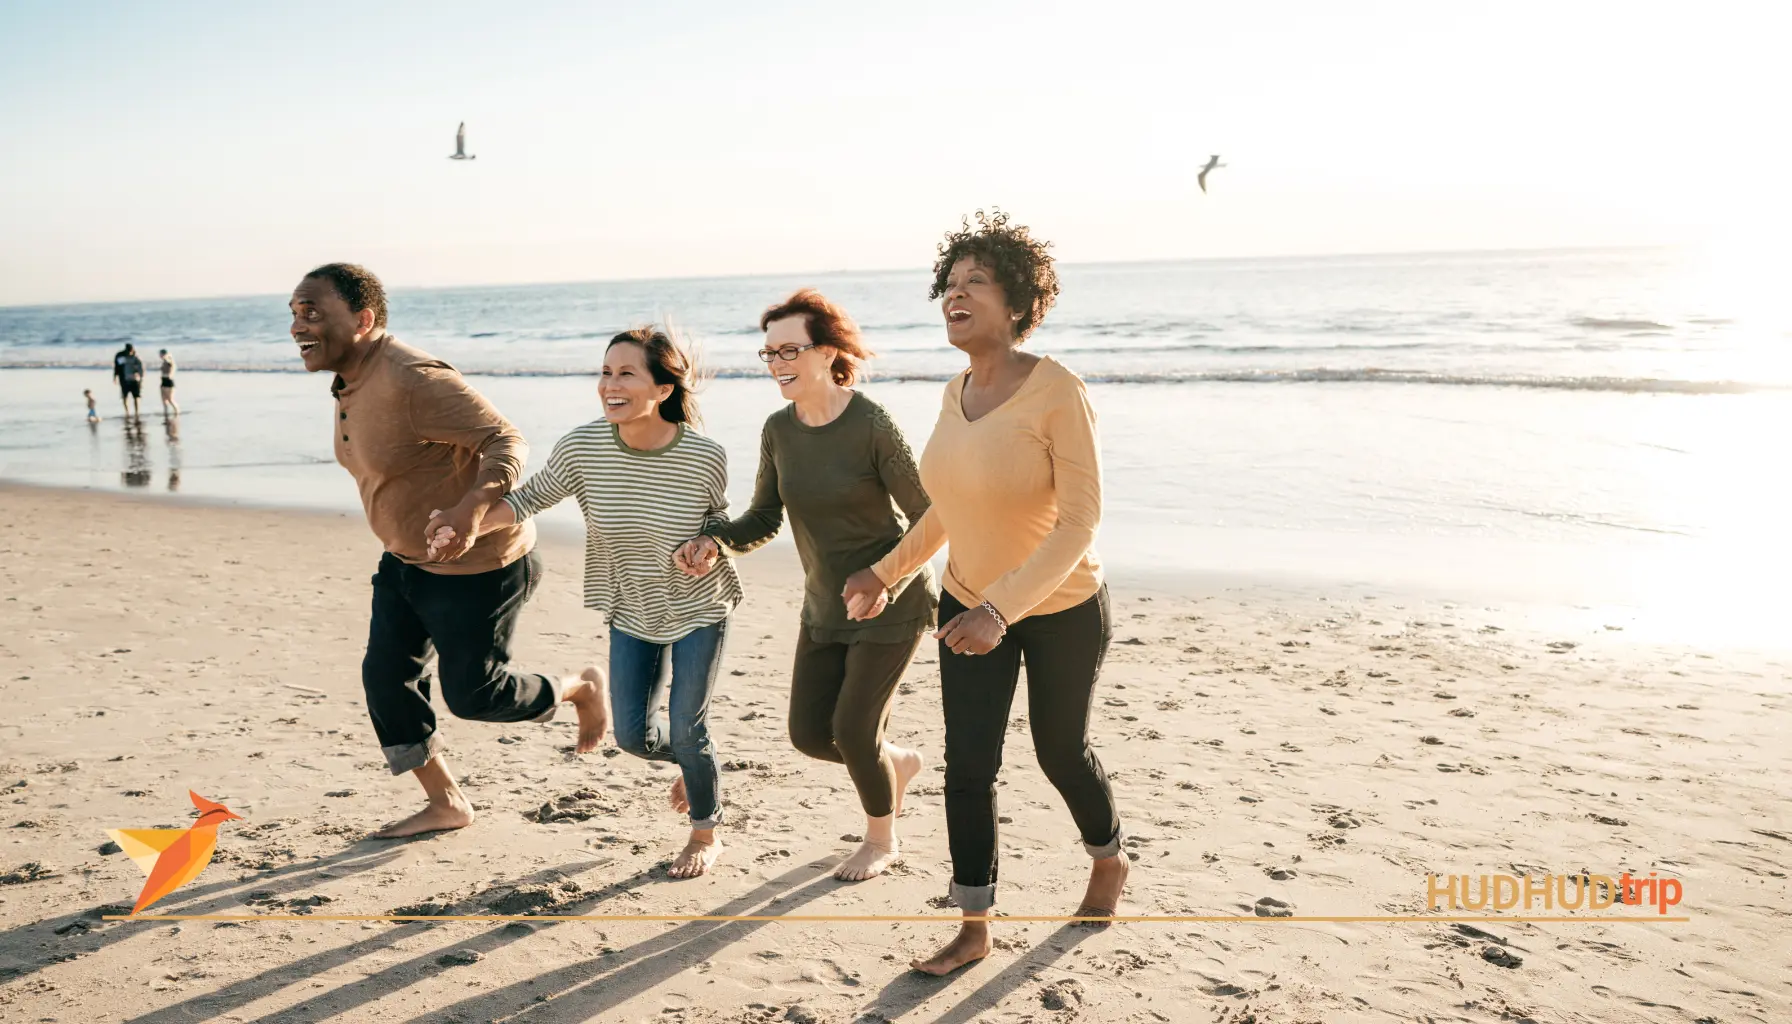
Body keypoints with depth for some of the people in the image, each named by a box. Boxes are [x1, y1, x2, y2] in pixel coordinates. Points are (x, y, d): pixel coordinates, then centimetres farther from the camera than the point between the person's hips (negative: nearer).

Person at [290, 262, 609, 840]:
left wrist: (470, 509, -47)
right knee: (385, 676, 8)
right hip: (406, 562, 10)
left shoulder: (412, 380, -27)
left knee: (471, 693, 0)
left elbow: (505, 441, -30)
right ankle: (445, 804, 24)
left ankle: (581, 689, 28)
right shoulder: (351, 385, 4)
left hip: (476, 564, -10)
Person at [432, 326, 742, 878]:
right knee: (633, 735, 3)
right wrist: (464, 526, -21)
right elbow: (530, 497, -7)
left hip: (698, 609, -3)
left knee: (686, 728, -4)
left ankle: (705, 836, 25)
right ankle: (695, 761, 40)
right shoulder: (583, 448, -21)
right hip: (632, 611, 3)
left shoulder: (705, 458, -24)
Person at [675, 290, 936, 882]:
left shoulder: (871, 426, -20)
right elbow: (764, 519, 4)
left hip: (891, 604, -6)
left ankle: (882, 840, 24)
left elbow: (925, 516, -15)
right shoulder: (779, 431, -4)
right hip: (825, 606, 6)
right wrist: (714, 544, -16)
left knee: (851, 729, -6)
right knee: (809, 734, 4)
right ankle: (896, 763, 37)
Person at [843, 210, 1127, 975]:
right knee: (968, 766, 2)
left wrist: (1001, 608, -34)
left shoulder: (1057, 392, -25)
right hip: (970, 603, 5)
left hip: (1061, 610, -5)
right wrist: (886, 572, 9)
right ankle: (974, 929, 17)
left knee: (1060, 752, 15)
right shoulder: (956, 394, -5)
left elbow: (1081, 521, -27)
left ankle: (1109, 862, 46)